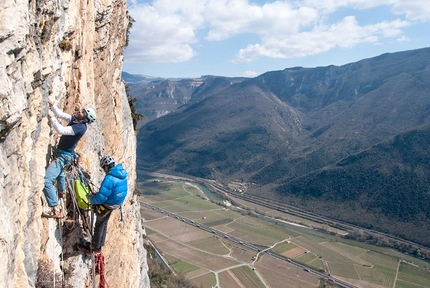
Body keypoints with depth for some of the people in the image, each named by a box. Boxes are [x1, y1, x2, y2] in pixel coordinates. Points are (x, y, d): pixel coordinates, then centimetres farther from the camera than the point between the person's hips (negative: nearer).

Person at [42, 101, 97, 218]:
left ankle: (56, 210, -23)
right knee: (59, 171, 38)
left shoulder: (81, 127, -29)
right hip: (61, 153, 11)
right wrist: (52, 105, -14)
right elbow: (61, 114, -1)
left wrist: (51, 117, -30)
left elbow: (61, 130, -36)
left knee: (47, 180, -23)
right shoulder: (74, 119, -3)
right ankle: (62, 191, 66)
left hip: (63, 156, -11)